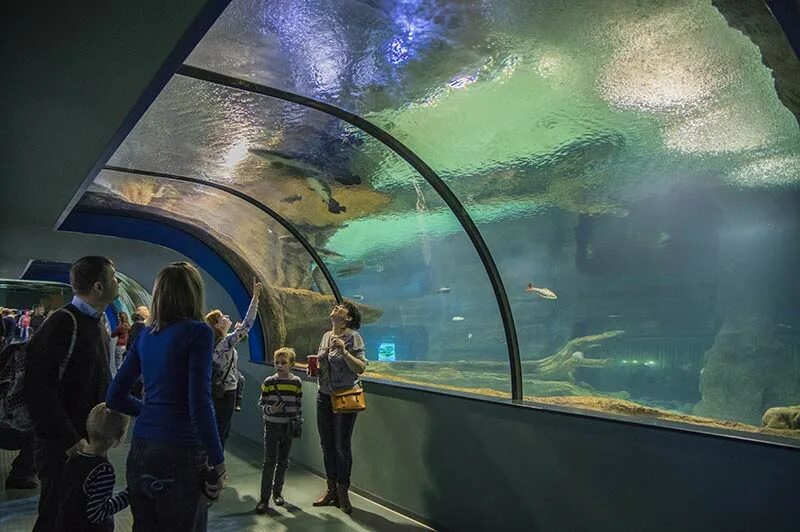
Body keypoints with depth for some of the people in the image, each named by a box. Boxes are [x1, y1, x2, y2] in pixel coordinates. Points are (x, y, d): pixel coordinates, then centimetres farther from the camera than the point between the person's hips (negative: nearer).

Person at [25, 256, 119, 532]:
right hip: (63, 446, -8)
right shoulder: (64, 323, -19)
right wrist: (70, 439, -22)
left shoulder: (97, 323, 9)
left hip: (89, 440, 8)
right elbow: (39, 388, -24)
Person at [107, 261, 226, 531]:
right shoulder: (197, 332, -12)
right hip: (180, 455, -6)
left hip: (140, 452, 7)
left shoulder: (145, 335, 7)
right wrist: (218, 464, -12)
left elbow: (115, 397, 13)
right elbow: (199, 405, -18)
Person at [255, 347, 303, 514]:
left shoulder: (296, 382, -2)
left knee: (283, 462, 12)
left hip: (289, 427, 2)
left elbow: (299, 404, 6)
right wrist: (269, 409, -19)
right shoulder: (269, 382, -6)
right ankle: (264, 498, 5)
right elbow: (261, 403, 0)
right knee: (270, 462, -2)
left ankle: (277, 491, 29)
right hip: (272, 425, -2)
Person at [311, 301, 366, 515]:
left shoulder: (353, 336, -12)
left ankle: (342, 493, 18)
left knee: (342, 446, 3)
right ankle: (331, 490, 26)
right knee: (327, 445, 12)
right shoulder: (326, 335, 8)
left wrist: (344, 351, -29)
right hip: (324, 396, 7)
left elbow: (361, 368, -18)